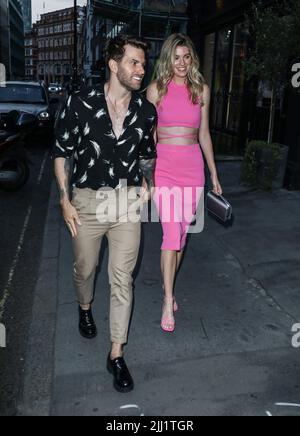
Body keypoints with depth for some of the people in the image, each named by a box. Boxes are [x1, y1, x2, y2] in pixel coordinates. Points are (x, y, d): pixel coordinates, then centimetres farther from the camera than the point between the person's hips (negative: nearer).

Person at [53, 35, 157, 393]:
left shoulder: (146, 111, -1)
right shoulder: (80, 103, -9)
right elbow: (61, 152, -2)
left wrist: (145, 185, 3)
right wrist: (65, 200, -5)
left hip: (127, 202, 1)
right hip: (87, 200, -1)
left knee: (122, 278, 2)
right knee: (85, 267, 17)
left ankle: (116, 354, 17)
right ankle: (85, 308, 52)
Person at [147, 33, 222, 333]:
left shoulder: (201, 90, 9)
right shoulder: (157, 89, 2)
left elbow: (204, 134, 13)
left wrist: (214, 174, 12)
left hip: (193, 166, 3)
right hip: (165, 165, -3)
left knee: (182, 233, 8)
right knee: (171, 233, -10)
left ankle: (169, 287, 26)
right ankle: (168, 301, 1)